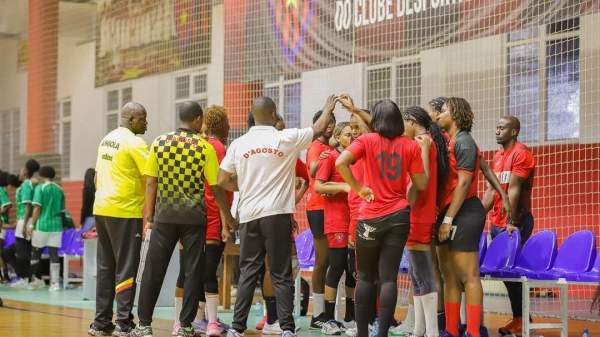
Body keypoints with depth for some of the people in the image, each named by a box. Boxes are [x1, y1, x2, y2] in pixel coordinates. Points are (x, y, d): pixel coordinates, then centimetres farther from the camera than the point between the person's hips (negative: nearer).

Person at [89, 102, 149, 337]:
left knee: (106, 267, 11)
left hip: (102, 209, 8)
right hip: (124, 211, -8)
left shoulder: (107, 140, 15)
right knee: (126, 268, -4)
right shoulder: (134, 142, -11)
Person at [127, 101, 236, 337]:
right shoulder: (205, 148, -3)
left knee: (154, 270, 6)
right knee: (192, 271, 6)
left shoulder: (160, 143, 2)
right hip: (194, 216, -2)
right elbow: (216, 189, -1)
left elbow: (151, 183, 2)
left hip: (165, 215, 2)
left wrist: (149, 217, 9)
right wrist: (229, 218, 11)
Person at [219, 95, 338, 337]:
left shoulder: (238, 144, 3)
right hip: (277, 214, -2)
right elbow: (319, 129, 11)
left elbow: (223, 181, 5)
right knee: (281, 274, 2)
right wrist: (328, 108, 29)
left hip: (249, 215, 3)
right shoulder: (286, 138, -3)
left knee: (248, 272, 9)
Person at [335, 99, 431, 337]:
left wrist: (358, 188, -7)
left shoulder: (367, 141, -3)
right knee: (389, 277, 1)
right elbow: (421, 184, 6)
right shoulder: (410, 146, 3)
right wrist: (424, 151, 13)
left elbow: (340, 162, -17)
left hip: (371, 217, -1)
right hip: (399, 216, 2)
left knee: (365, 277, 10)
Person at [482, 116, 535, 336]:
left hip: (516, 222, -8)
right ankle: (520, 317, 14)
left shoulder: (520, 153, -10)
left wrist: (511, 223, -20)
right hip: (497, 222, 8)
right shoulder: (498, 155, 15)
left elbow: (514, 189, -16)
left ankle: (520, 319, 0)